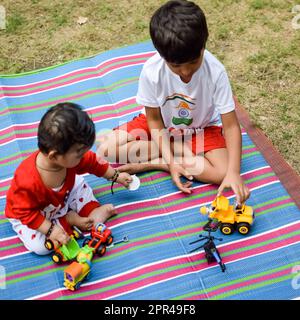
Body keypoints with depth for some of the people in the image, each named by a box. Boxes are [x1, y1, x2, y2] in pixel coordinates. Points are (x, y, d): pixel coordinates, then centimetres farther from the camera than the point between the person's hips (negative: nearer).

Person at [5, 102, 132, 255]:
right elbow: (26, 213, -32)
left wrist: (116, 176, 2)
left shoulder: (68, 158, -26)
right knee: (39, 246, -21)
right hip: (26, 216, -5)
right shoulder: (28, 182, -47)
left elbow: (93, 162, -6)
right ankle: (69, 219, -7)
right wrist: (50, 229, -33)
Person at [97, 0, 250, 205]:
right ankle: (183, 151, -12)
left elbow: (231, 126, -25)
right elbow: (154, 119, -13)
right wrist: (170, 161, -22)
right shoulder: (151, 71, -27)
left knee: (223, 173, -27)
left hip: (201, 128, -1)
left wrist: (234, 172, -37)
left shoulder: (215, 72, -30)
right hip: (162, 125, 1)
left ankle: (150, 163, -15)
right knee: (106, 148, -18)